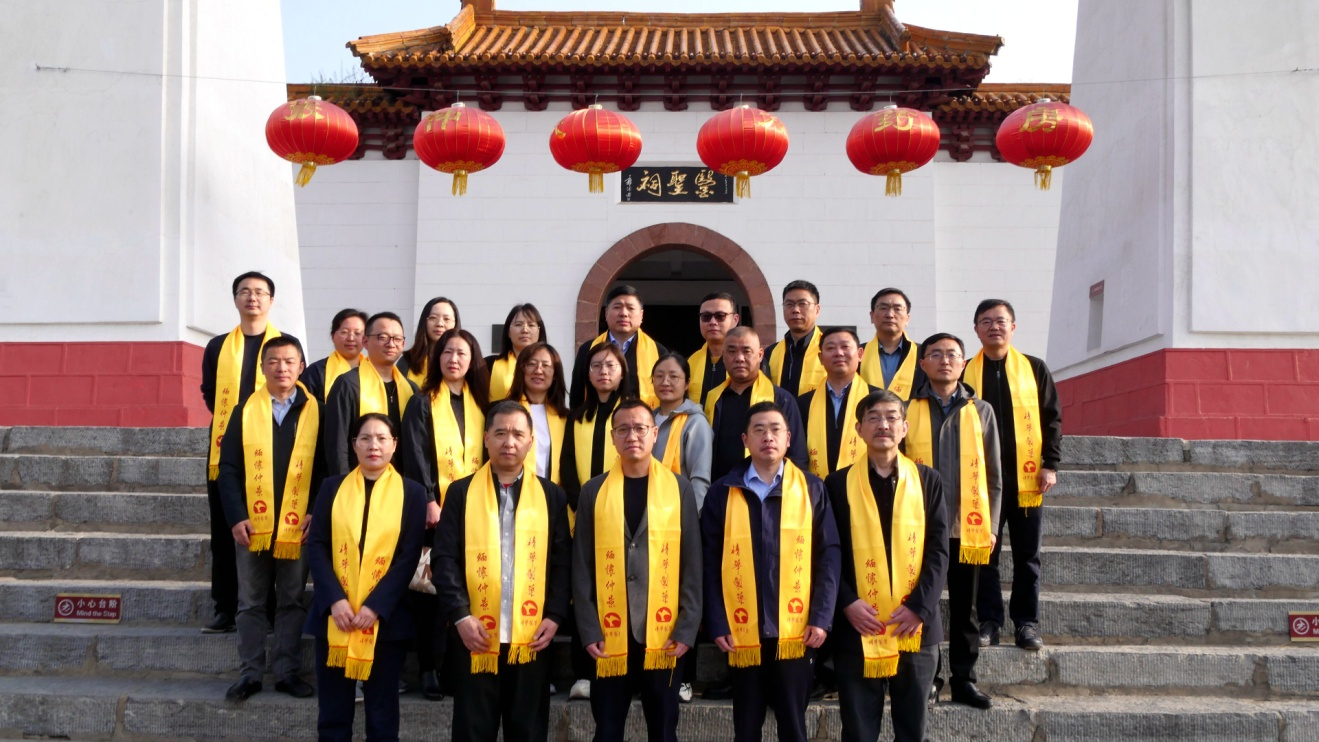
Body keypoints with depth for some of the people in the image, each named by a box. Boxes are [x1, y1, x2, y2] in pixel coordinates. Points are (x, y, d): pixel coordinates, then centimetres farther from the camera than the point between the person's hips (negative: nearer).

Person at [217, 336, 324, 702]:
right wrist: (236, 517, -9)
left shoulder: (315, 411, 2)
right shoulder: (245, 410, 4)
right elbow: (228, 468, 1)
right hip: (252, 524, 1)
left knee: (292, 601, 8)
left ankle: (287, 672, 17)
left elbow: (325, 467, 0)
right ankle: (250, 674, 17)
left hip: (298, 526, 0)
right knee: (251, 602, 8)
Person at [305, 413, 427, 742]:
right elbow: (316, 546, 1)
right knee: (333, 712, 7)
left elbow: (408, 557, -4)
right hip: (333, 615, 1)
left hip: (385, 618, -1)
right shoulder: (332, 487, 7)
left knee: (381, 714, 8)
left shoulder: (411, 492, 2)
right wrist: (334, 599, -12)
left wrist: (375, 606, -13)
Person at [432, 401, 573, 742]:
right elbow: (444, 558, -1)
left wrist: (555, 616, -5)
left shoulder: (552, 496, 7)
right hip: (477, 637, -1)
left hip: (531, 637, 1)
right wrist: (459, 615, -11)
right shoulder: (461, 492, 3)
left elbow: (563, 562, 6)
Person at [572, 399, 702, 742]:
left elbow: (692, 563, 1)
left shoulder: (679, 487, 2)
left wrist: (687, 627, -4)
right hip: (610, 636, 1)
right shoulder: (594, 491, 3)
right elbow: (582, 567, 3)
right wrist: (589, 630, -4)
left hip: (665, 635, 0)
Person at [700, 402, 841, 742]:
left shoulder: (811, 488, 3)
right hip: (741, 633, 0)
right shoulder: (723, 491, 2)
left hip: (795, 631, 0)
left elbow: (828, 554, 1)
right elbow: (710, 562, 1)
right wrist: (717, 623, -5)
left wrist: (821, 617, -6)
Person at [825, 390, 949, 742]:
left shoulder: (928, 480, 6)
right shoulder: (838, 483, 3)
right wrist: (846, 602, -12)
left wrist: (920, 606, -10)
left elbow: (938, 550, 1)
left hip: (916, 627, 1)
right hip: (856, 627, -1)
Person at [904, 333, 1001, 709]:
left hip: (968, 528, 1)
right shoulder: (906, 410, 2)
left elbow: (993, 475, 8)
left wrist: (991, 524, 3)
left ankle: (964, 680, 19)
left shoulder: (981, 411, 7)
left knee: (964, 608, 9)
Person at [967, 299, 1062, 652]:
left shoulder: (1035, 369, 6)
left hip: (1026, 477, 0)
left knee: (1027, 554, 5)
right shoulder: (964, 372, 6)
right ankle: (989, 621, 12)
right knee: (985, 552, 3)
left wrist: (1051, 464, -3)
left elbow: (1052, 418, 5)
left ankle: (1027, 622, 14)